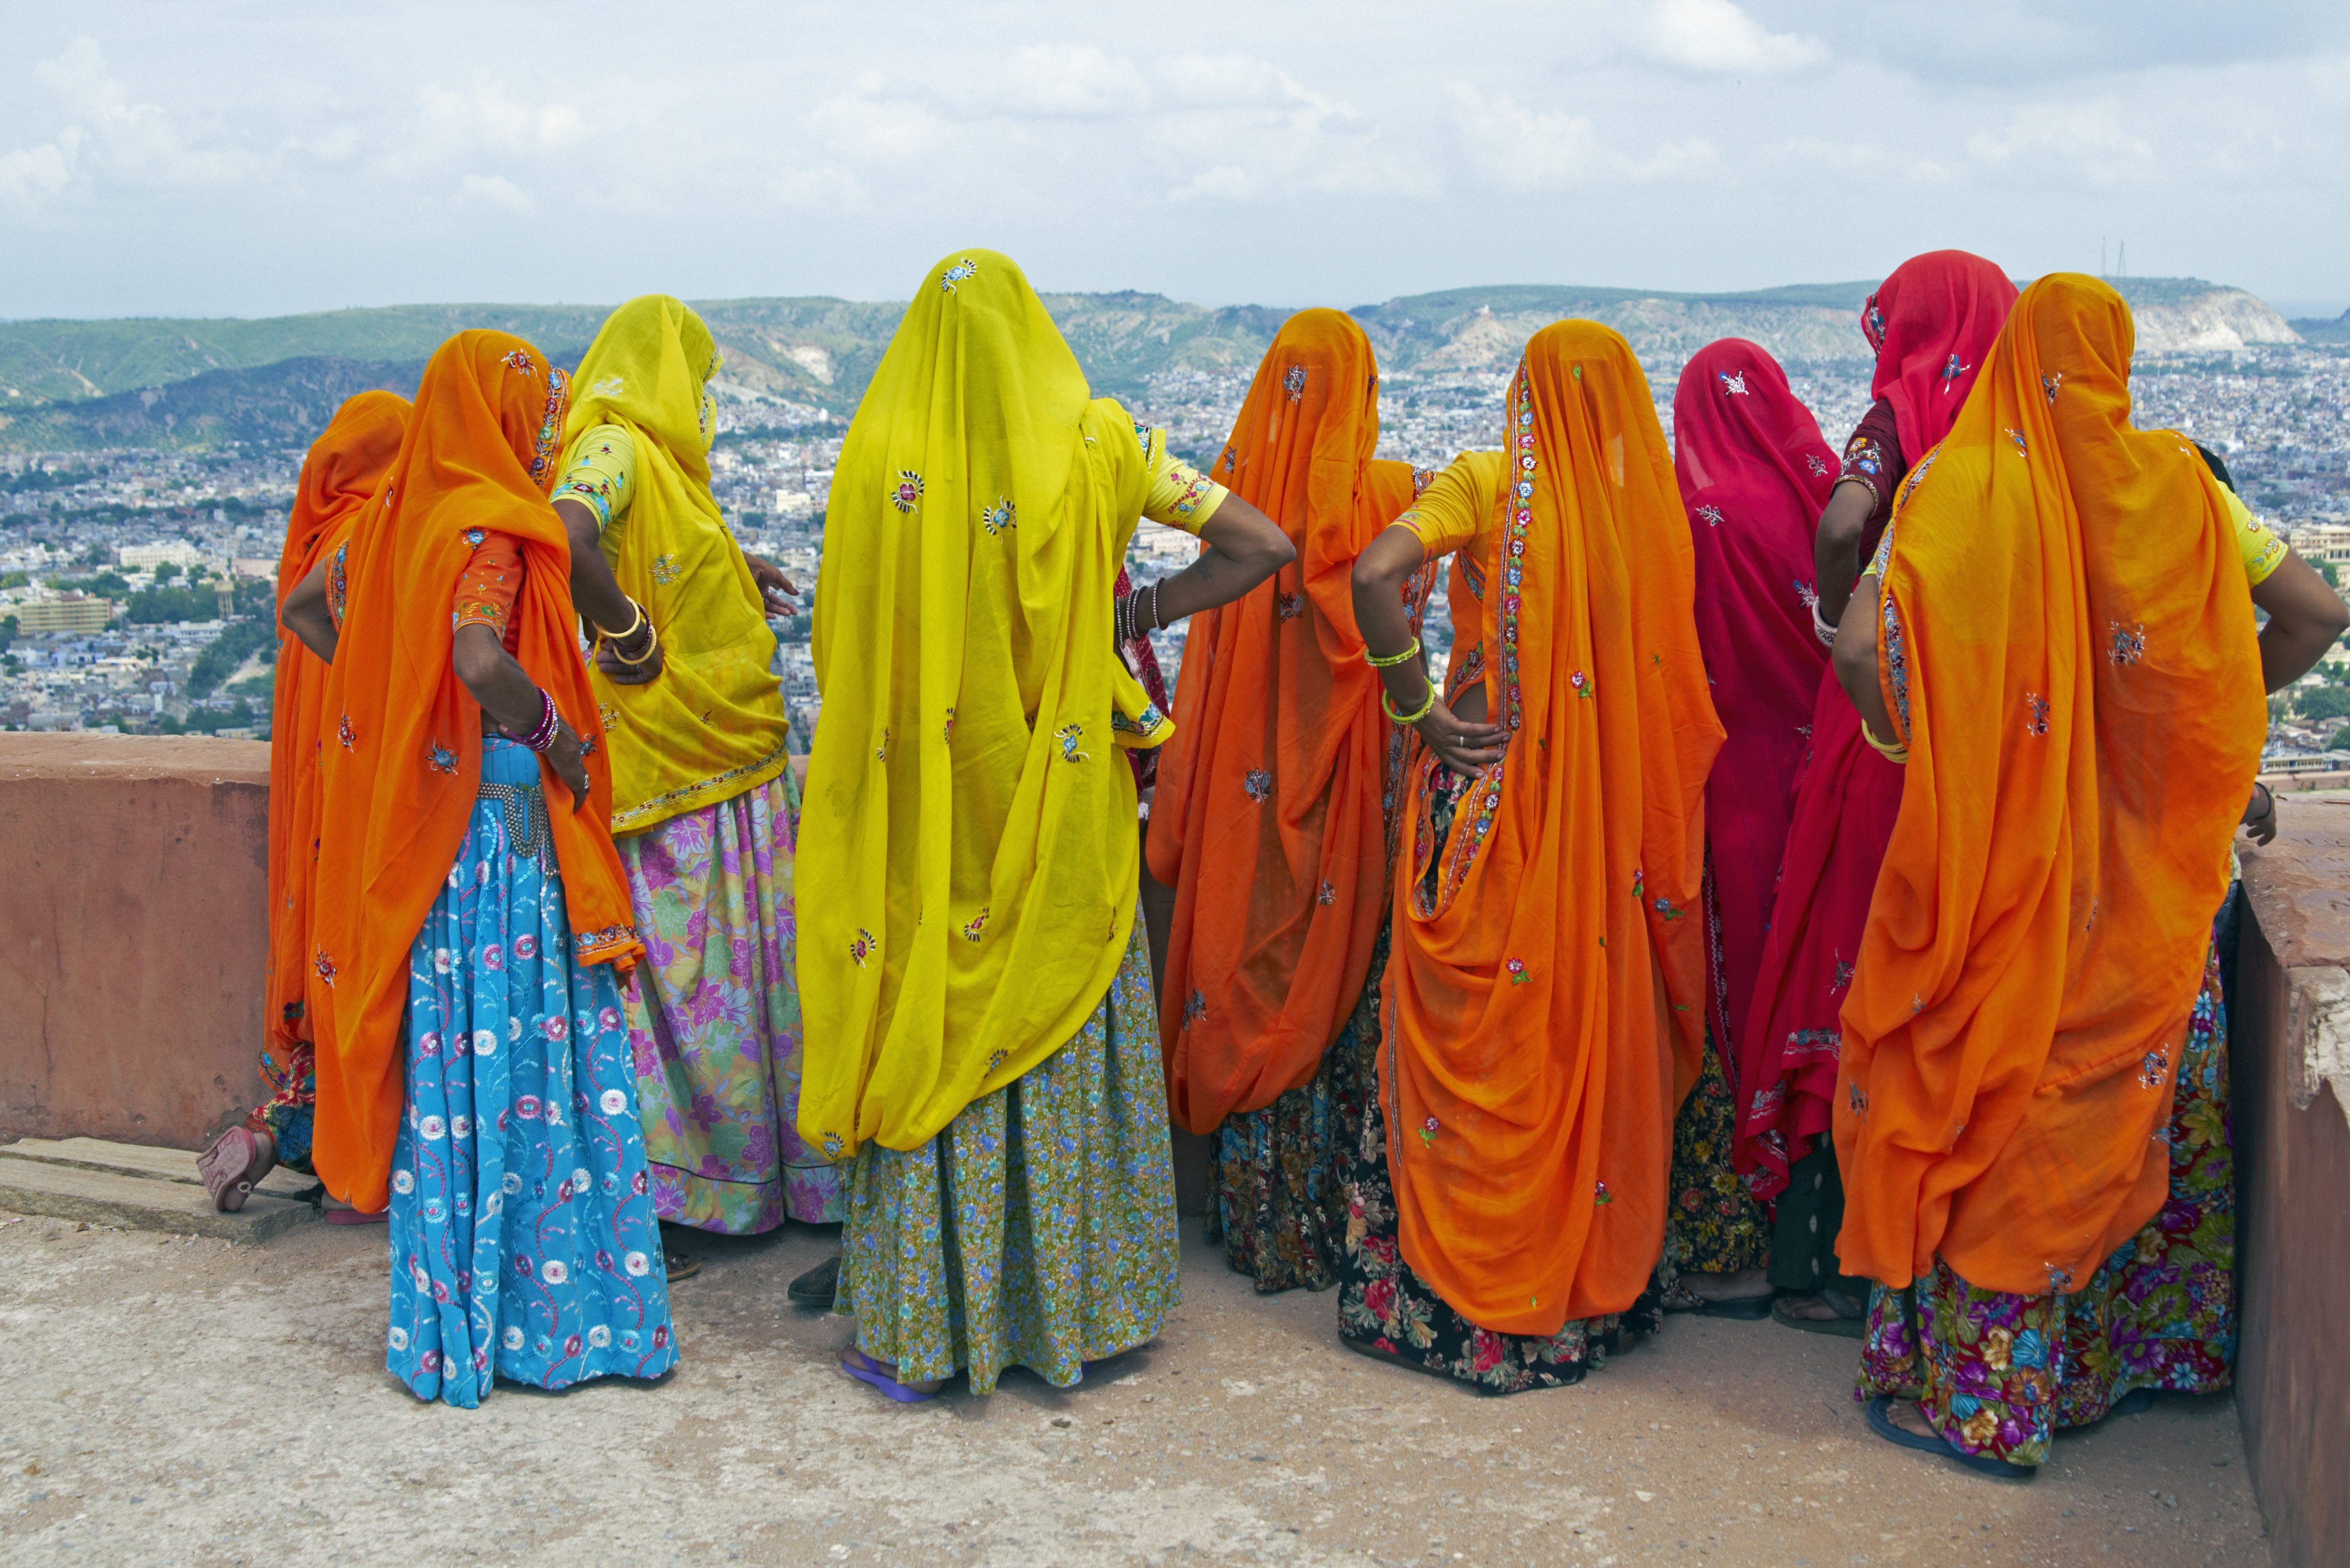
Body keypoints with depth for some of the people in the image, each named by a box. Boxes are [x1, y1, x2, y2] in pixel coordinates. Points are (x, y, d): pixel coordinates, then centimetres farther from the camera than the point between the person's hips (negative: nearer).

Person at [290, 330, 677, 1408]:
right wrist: (558, 731, -16)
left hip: (424, 822, 8)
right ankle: (531, 1312, 9)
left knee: (448, 1051, 13)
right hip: (499, 824, -8)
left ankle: (449, 1309, 22)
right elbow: (481, 660, -32)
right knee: (519, 1056, 0)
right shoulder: (490, 528, -15)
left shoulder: (402, 517, 10)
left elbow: (305, 610, 22)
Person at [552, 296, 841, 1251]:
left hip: (735, 760, 10)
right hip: (675, 774, -10)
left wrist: (733, 575, 22)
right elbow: (566, 537, -32)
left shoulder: (654, 458, 16)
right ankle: (638, 1204, 5)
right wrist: (633, 634, -23)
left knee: (739, 971, 14)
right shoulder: (614, 447, -14)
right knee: (672, 975, -4)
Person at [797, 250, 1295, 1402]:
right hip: (1061, 812, 1)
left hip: (920, 810, 0)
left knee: (924, 1033, 8)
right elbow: (1263, 546, -5)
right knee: (1064, 1032, 13)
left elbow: (840, 638, -3)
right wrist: (1138, 613, 1)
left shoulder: (877, 460, -7)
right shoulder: (1097, 447, -5)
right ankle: (1070, 1308, 24)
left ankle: (913, 1328, 17)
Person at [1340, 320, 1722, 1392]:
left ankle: (1443, 1299, 13)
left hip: (1489, 787, -3)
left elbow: (1375, 573, -20)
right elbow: (1673, 691, 4)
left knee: (1466, 1041, 5)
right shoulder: (1651, 501, 3)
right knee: (1594, 1030, 13)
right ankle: (1591, 1288, 24)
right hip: (1608, 812, 3)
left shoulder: (1490, 483, -6)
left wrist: (1415, 708, -11)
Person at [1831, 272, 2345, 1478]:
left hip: (1993, 854, -3)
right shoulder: (2174, 484, -1)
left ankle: (1971, 1388, 13)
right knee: (2143, 1085, 18)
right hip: (2146, 863, 3)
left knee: (1990, 1095, 6)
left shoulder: (1956, 486, -10)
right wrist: (2213, 719, 14)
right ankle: (2153, 1345, 33)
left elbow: (1858, 650, -20)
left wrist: (1908, 742, -2)